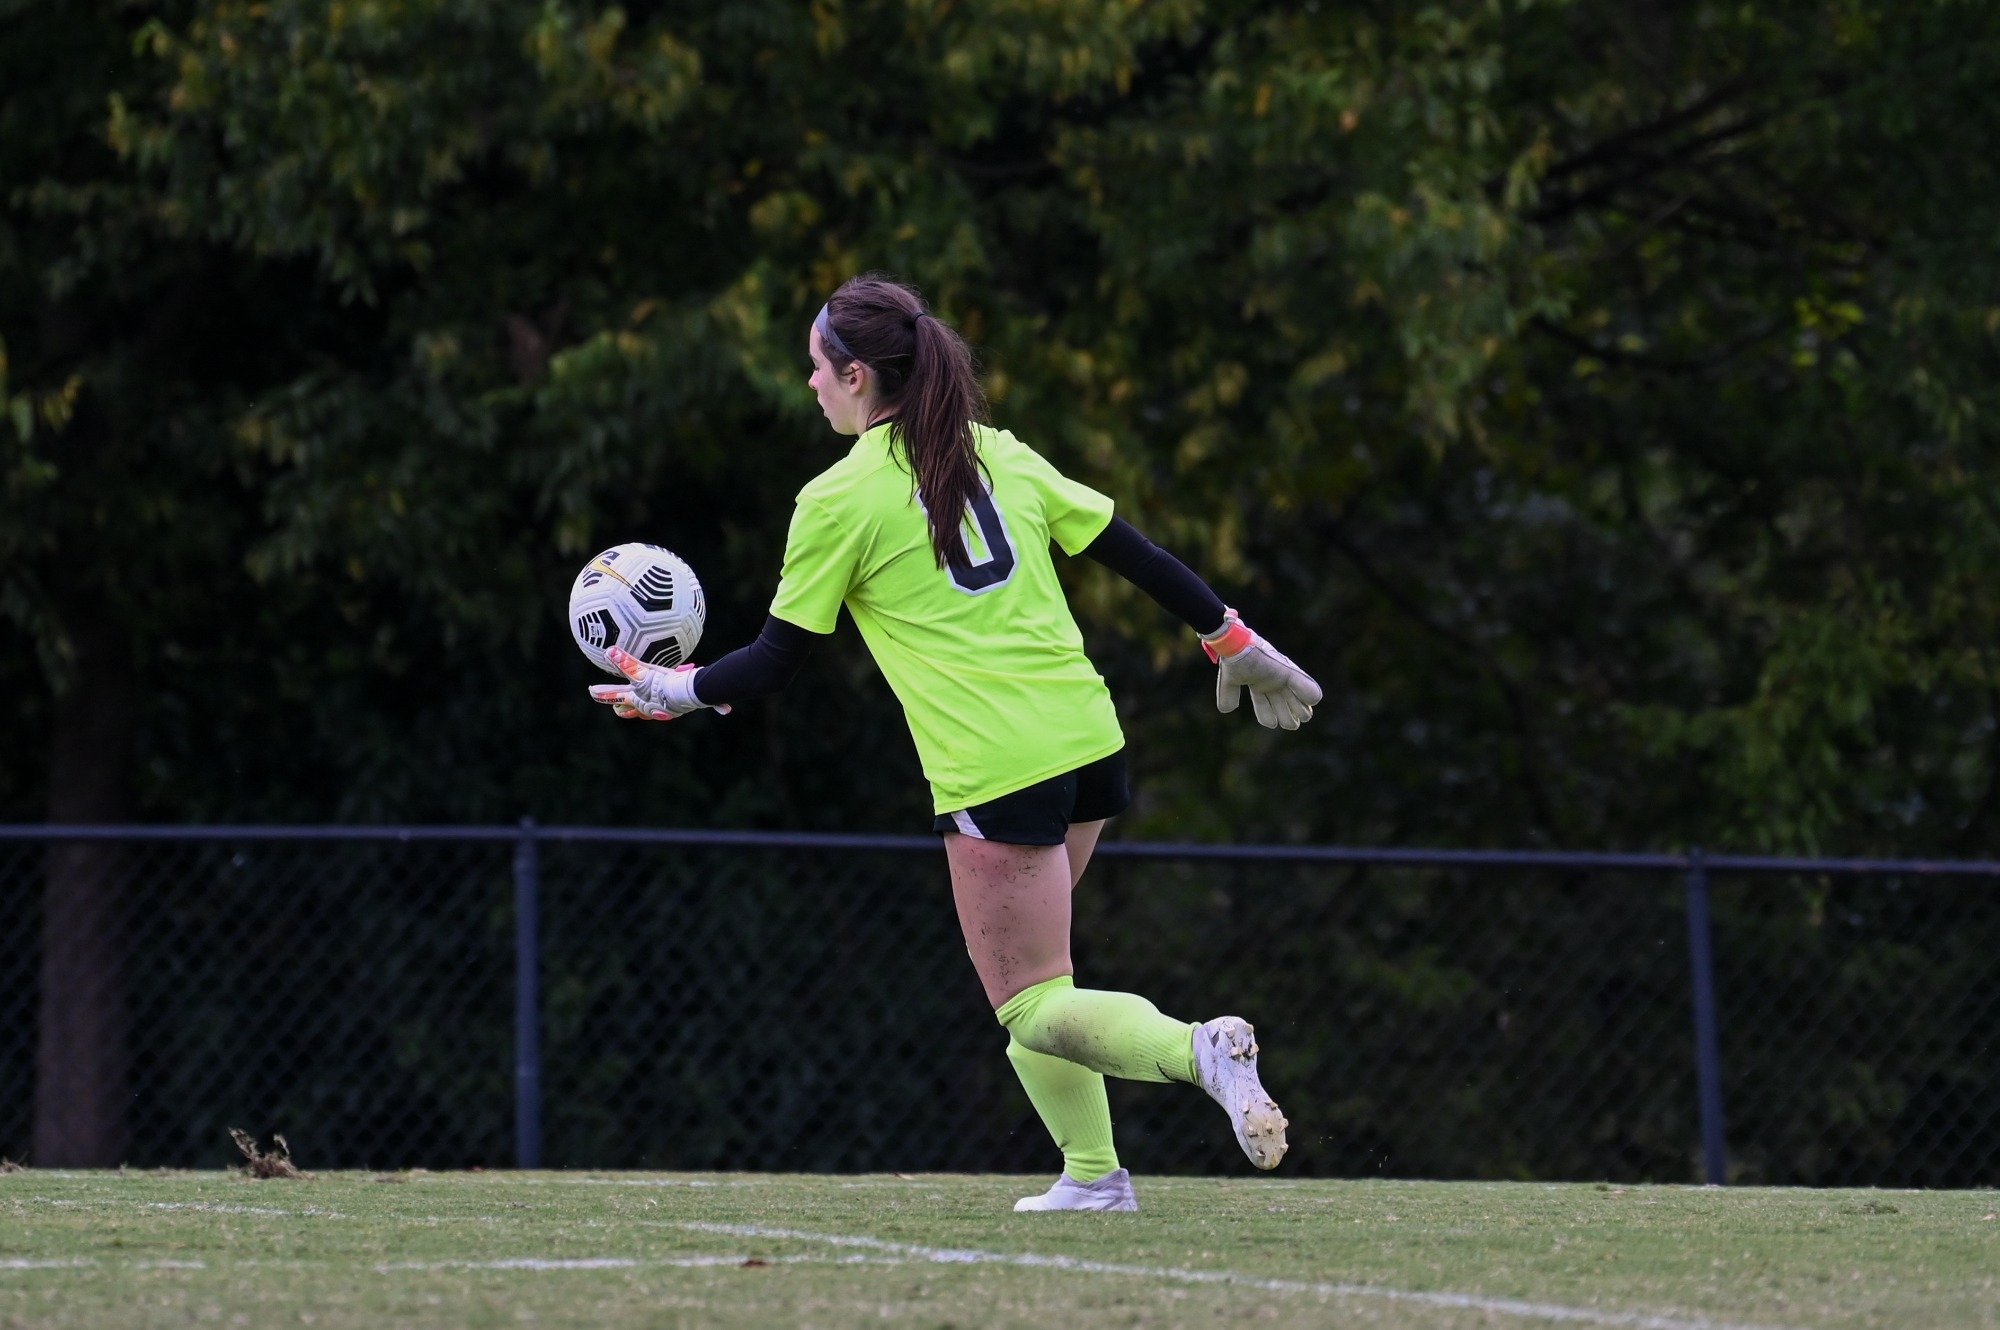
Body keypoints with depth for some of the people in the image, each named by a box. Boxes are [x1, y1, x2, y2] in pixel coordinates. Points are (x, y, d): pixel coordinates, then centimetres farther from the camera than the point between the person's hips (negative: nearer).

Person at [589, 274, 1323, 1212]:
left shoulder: (838, 501, -5)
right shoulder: (997, 454, 11)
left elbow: (775, 661, 1)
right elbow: (1134, 553, 11)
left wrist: (669, 692, 17)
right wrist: (1235, 644, 22)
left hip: (992, 774, -7)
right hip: (1089, 741, 7)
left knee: (1032, 1008, -2)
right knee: (1032, 974, 21)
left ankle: (1197, 1049, -27)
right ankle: (1093, 1173, 13)